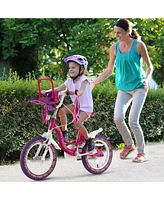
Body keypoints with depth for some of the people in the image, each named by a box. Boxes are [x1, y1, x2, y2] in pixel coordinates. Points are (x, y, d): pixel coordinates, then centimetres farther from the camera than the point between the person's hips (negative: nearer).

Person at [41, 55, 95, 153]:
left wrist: (73, 92, -53)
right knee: (62, 110, -21)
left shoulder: (83, 79, -15)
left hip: (86, 107, -6)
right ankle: (64, 131, -6)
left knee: (77, 122, -29)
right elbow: (58, 89, 0)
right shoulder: (70, 81, 4)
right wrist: (47, 91, -16)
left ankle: (89, 140, -10)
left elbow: (80, 92, -34)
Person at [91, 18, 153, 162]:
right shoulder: (114, 48, 2)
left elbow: (149, 66, 0)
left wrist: (147, 79, -19)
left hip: (138, 87, -4)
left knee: (133, 121, -12)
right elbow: (109, 71, 10)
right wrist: (93, 83, 5)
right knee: (118, 118, -12)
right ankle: (129, 145, 13)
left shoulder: (138, 45, -9)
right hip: (123, 88, 4)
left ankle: (142, 152, 4)